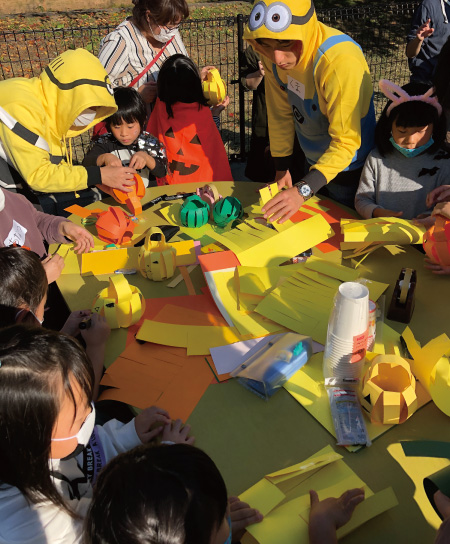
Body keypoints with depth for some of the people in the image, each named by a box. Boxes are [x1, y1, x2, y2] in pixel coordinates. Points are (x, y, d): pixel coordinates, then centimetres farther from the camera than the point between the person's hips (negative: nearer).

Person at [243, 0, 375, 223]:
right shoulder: (275, 53, -15)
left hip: (348, 167, -6)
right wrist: (281, 170, -1)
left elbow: (346, 142, -33)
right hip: (314, 162, 6)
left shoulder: (342, 62, -35)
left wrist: (302, 191, -42)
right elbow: (281, 113, -5)